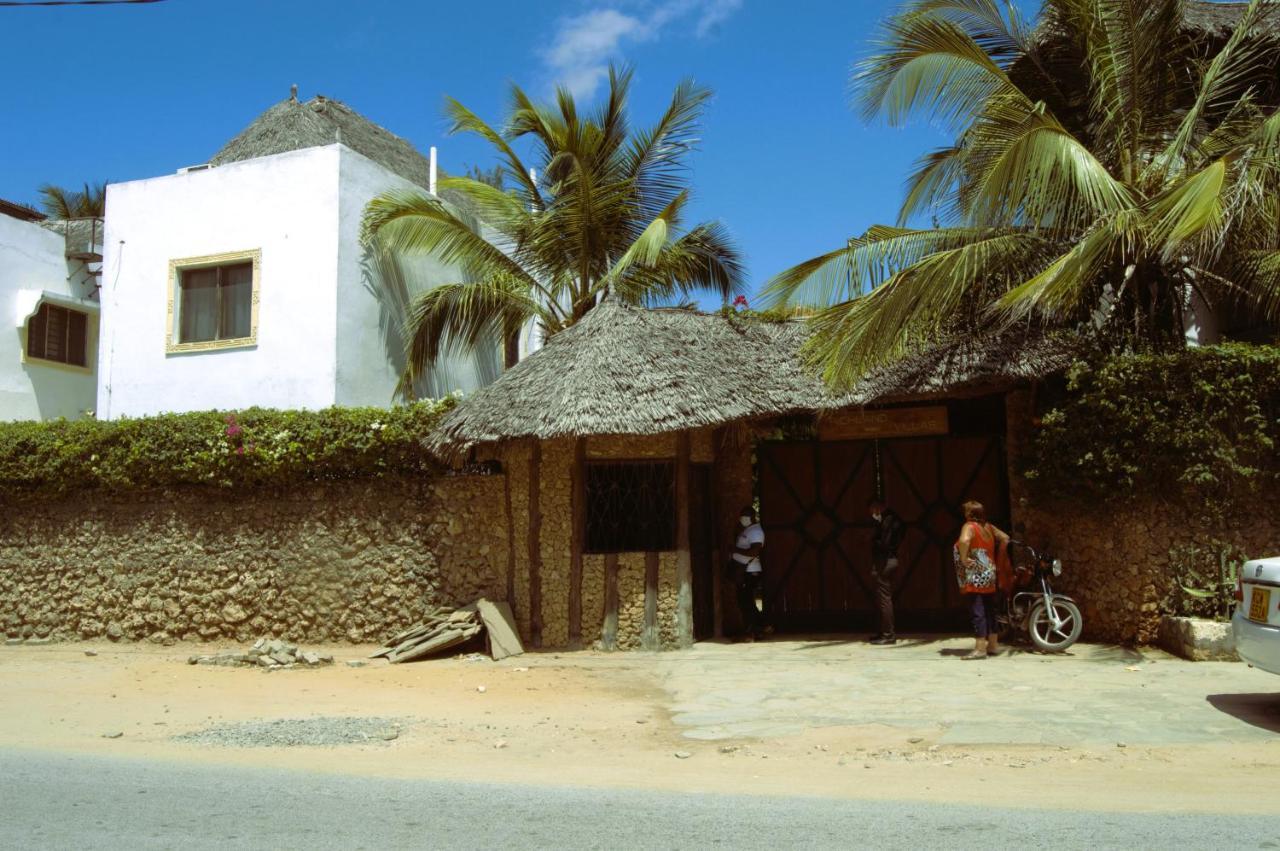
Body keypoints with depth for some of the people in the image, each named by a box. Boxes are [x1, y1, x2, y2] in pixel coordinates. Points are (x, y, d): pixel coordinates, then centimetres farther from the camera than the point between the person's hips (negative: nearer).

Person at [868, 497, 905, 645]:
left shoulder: (888, 520, -16)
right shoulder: (890, 518, 14)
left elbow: (884, 544, -21)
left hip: (885, 562, -10)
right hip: (888, 560, 10)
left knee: (884, 598, -6)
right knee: (884, 598, 15)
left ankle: (888, 635, -3)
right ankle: (885, 632, 23)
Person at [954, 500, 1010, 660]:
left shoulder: (969, 526, -11)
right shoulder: (988, 527, 12)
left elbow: (964, 540, -30)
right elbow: (1005, 538, 18)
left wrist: (963, 559, -19)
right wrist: (996, 557, 18)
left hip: (975, 577, -8)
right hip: (989, 576, 8)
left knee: (977, 612, -9)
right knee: (989, 611, 15)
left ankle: (980, 648, -11)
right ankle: (993, 645, 22)